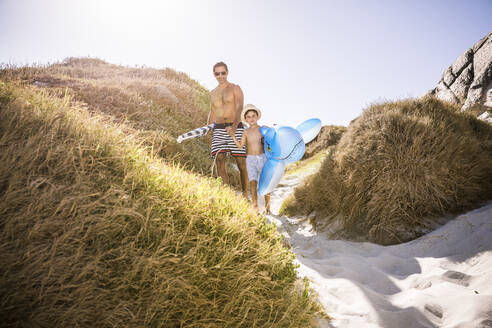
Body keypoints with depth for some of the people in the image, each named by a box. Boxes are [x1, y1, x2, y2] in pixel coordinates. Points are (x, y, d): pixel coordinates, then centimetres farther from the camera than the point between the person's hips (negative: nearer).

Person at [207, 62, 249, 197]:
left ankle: (245, 195, 3)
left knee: (241, 163, -6)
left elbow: (239, 108, -12)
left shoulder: (235, 88, 3)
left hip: (236, 128, -4)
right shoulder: (212, 93, 19)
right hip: (218, 129, 4)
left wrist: (234, 126, -29)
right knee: (219, 161, -8)